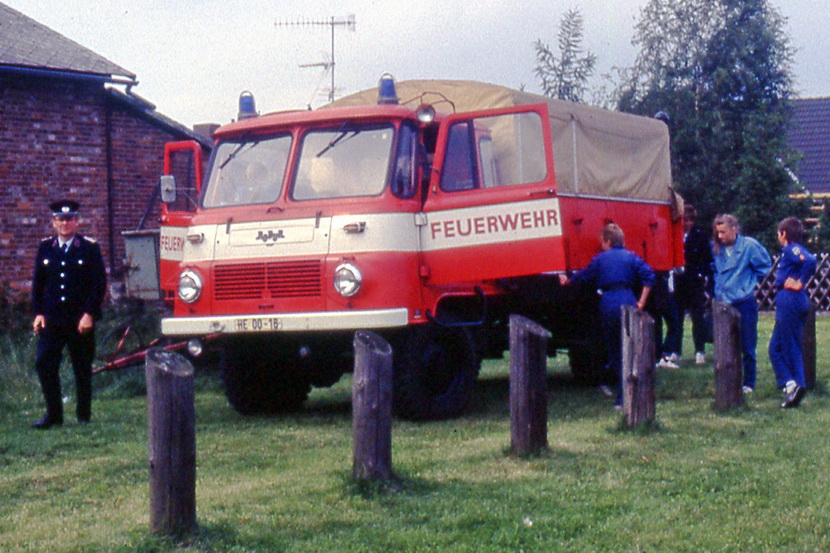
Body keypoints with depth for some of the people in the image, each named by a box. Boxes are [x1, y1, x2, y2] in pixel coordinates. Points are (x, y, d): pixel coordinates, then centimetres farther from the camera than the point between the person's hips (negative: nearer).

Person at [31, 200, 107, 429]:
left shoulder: (90, 248, 0)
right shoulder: (45, 247, 9)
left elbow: (99, 283, -3)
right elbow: (38, 283, 12)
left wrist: (89, 314, -11)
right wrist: (38, 313, 1)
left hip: (81, 321, -2)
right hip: (51, 320, 2)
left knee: (82, 369, 5)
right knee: (44, 364, -6)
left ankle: (84, 416, 17)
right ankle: (53, 414, 4)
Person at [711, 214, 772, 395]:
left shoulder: (749, 245, -10)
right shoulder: (717, 249, 3)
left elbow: (765, 266, 1)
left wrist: (748, 282, 1)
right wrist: (717, 290, 11)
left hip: (745, 303, -4)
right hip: (724, 303, 4)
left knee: (747, 347, 2)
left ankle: (748, 384, 13)